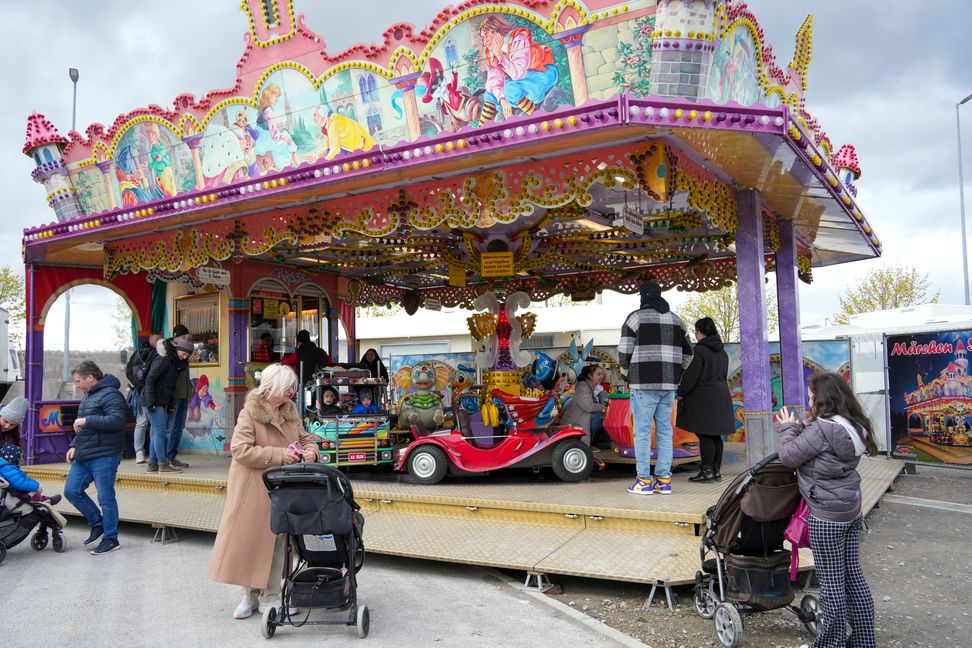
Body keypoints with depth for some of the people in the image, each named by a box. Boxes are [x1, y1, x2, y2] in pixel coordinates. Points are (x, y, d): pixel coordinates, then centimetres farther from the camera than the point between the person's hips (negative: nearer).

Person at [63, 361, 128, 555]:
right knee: (71, 491, 10)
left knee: (106, 498, -2)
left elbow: (117, 420, -28)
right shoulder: (87, 396, 19)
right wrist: (74, 446, 13)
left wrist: (87, 420, -24)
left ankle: (111, 539, 10)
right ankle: (97, 524, 25)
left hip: (104, 457, -10)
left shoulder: (110, 395, -14)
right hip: (83, 457, 10)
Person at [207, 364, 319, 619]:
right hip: (253, 490, -5)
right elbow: (241, 450, -19)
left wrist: (310, 450, -7)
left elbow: (305, 438, 17)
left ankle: (269, 597, 19)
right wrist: (278, 455, -21)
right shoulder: (250, 413, -12)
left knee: (277, 542, 8)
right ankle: (250, 595, 22)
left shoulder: (291, 412, 7)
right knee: (250, 540, 5)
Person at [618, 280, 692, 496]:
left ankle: (644, 480, -1)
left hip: (644, 384, -5)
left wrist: (628, 376, 10)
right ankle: (664, 480, 11)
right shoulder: (676, 320, 14)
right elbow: (687, 354, 16)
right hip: (668, 385, 5)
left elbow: (624, 353, -6)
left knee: (643, 432, -2)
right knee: (664, 431, 9)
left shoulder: (636, 318, -4)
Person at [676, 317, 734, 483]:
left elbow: (691, 375, -15)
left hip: (702, 397, -8)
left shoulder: (700, 350, -13)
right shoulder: (722, 352, 13)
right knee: (715, 435, 10)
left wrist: (681, 392, -4)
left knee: (704, 435, -5)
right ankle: (717, 470, 13)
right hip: (721, 396, 8)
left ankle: (707, 471, -4)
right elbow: (724, 374, 18)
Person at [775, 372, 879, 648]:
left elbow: (789, 457, -14)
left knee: (831, 581, 2)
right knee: (852, 575, 17)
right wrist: (798, 428, 6)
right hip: (851, 512, 9)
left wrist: (788, 428, -1)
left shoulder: (821, 428, -21)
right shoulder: (853, 427, 6)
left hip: (826, 517, -9)